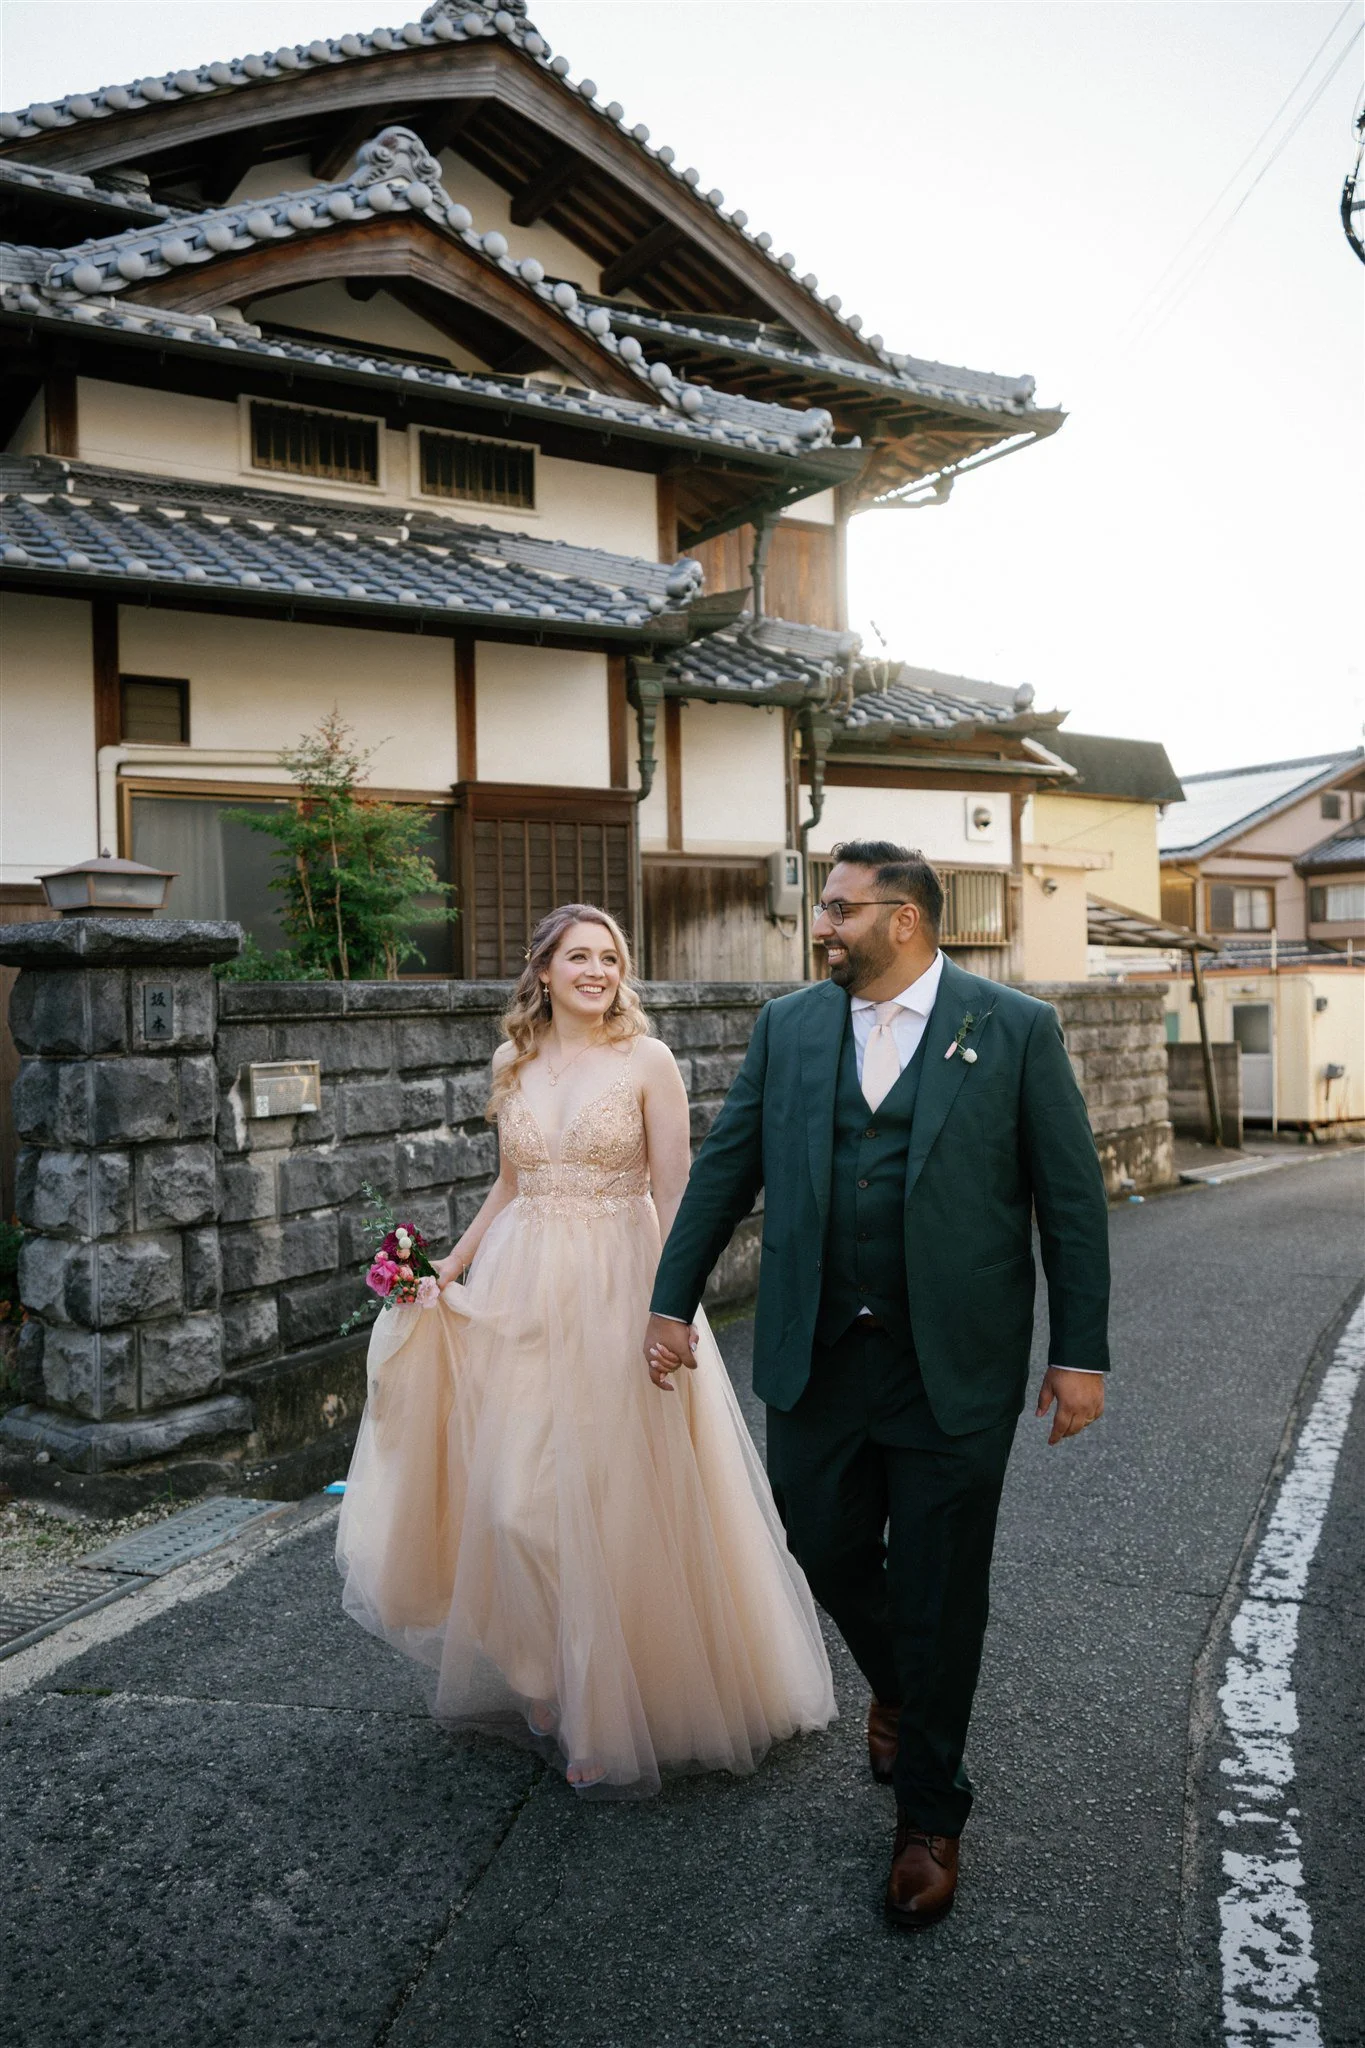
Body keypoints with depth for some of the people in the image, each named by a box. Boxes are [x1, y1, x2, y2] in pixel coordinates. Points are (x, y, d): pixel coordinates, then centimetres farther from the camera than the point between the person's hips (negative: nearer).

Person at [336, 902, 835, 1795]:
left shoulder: (648, 1060, -4)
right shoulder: (514, 1061, 9)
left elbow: (675, 1196, -7)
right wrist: (448, 1268, 10)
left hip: (617, 1292, -4)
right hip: (521, 1293, 4)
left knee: (617, 1505, 1)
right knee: (517, 1501, 4)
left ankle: (618, 1712, 20)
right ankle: (546, 1681, 27)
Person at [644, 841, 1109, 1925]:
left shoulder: (1017, 1029, -4)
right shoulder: (789, 1026, 4)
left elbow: (1072, 1197, -3)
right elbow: (724, 1171, 8)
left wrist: (1082, 1351, -4)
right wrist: (673, 1303, 8)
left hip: (954, 1365, -3)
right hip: (818, 1354, 3)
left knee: (939, 1596, 8)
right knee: (825, 1550, 14)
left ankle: (929, 1815, 30)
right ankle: (897, 1687, 48)